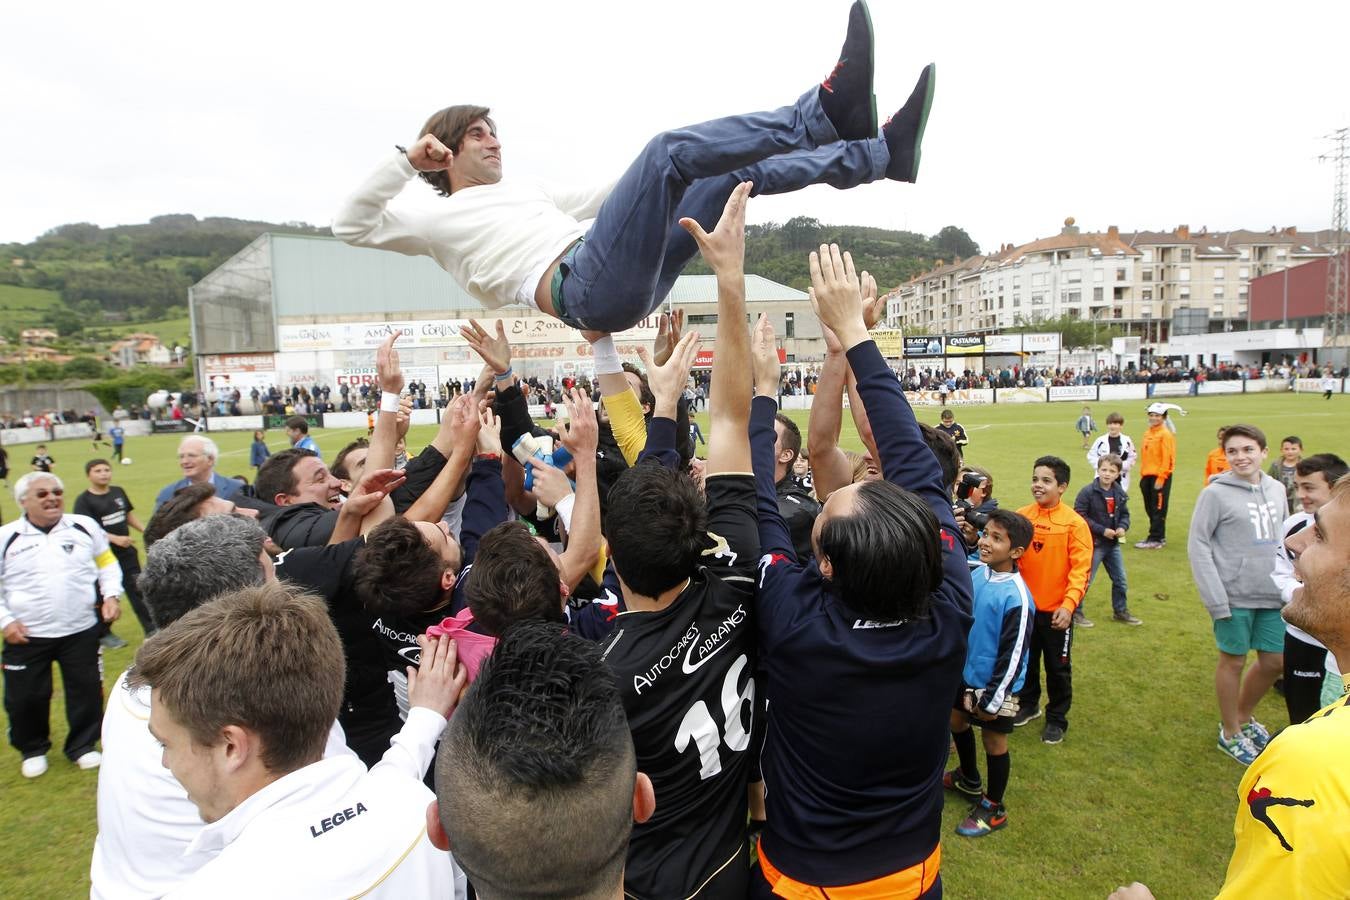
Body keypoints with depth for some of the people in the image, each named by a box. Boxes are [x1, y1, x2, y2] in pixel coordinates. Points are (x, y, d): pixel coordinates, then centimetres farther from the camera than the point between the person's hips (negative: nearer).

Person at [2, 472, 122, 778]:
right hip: (26, 636, 0)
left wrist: (111, 595, -4)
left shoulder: (84, 526, -1)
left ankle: (83, 745, 29)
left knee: (87, 691, 9)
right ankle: (32, 750, 34)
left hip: (81, 631, 1)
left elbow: (107, 563, 8)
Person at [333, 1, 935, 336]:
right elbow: (351, 226, 9)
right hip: (583, 288, -8)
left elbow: (595, 200, 41)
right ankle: (824, 110, -24)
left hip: (626, 288, 9)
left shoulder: (526, 192, 35)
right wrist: (404, 162, 1)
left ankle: (882, 153, -2)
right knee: (671, 150, -22)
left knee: (738, 174, 3)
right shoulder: (438, 222, 17)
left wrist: (653, 177, 31)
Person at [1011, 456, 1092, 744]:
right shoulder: (1021, 516, -6)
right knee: (1025, 660, 20)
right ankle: (1028, 704, 42)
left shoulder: (1074, 523, -15)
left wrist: (1068, 605, -25)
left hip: (1056, 610, -3)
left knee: (1058, 667, 13)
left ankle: (1057, 719, 32)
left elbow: (1080, 569, -16)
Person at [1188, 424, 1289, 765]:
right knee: (1233, 661, 7)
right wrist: (1216, 600, -16)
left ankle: (1244, 716, 38)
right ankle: (1230, 733, 25)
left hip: (1273, 595, 6)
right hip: (1235, 596, -5)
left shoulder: (1277, 489, 6)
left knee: (1275, 661, 14)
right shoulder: (1216, 493, -11)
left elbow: (1284, 539, 15)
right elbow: (1197, 545, -12)